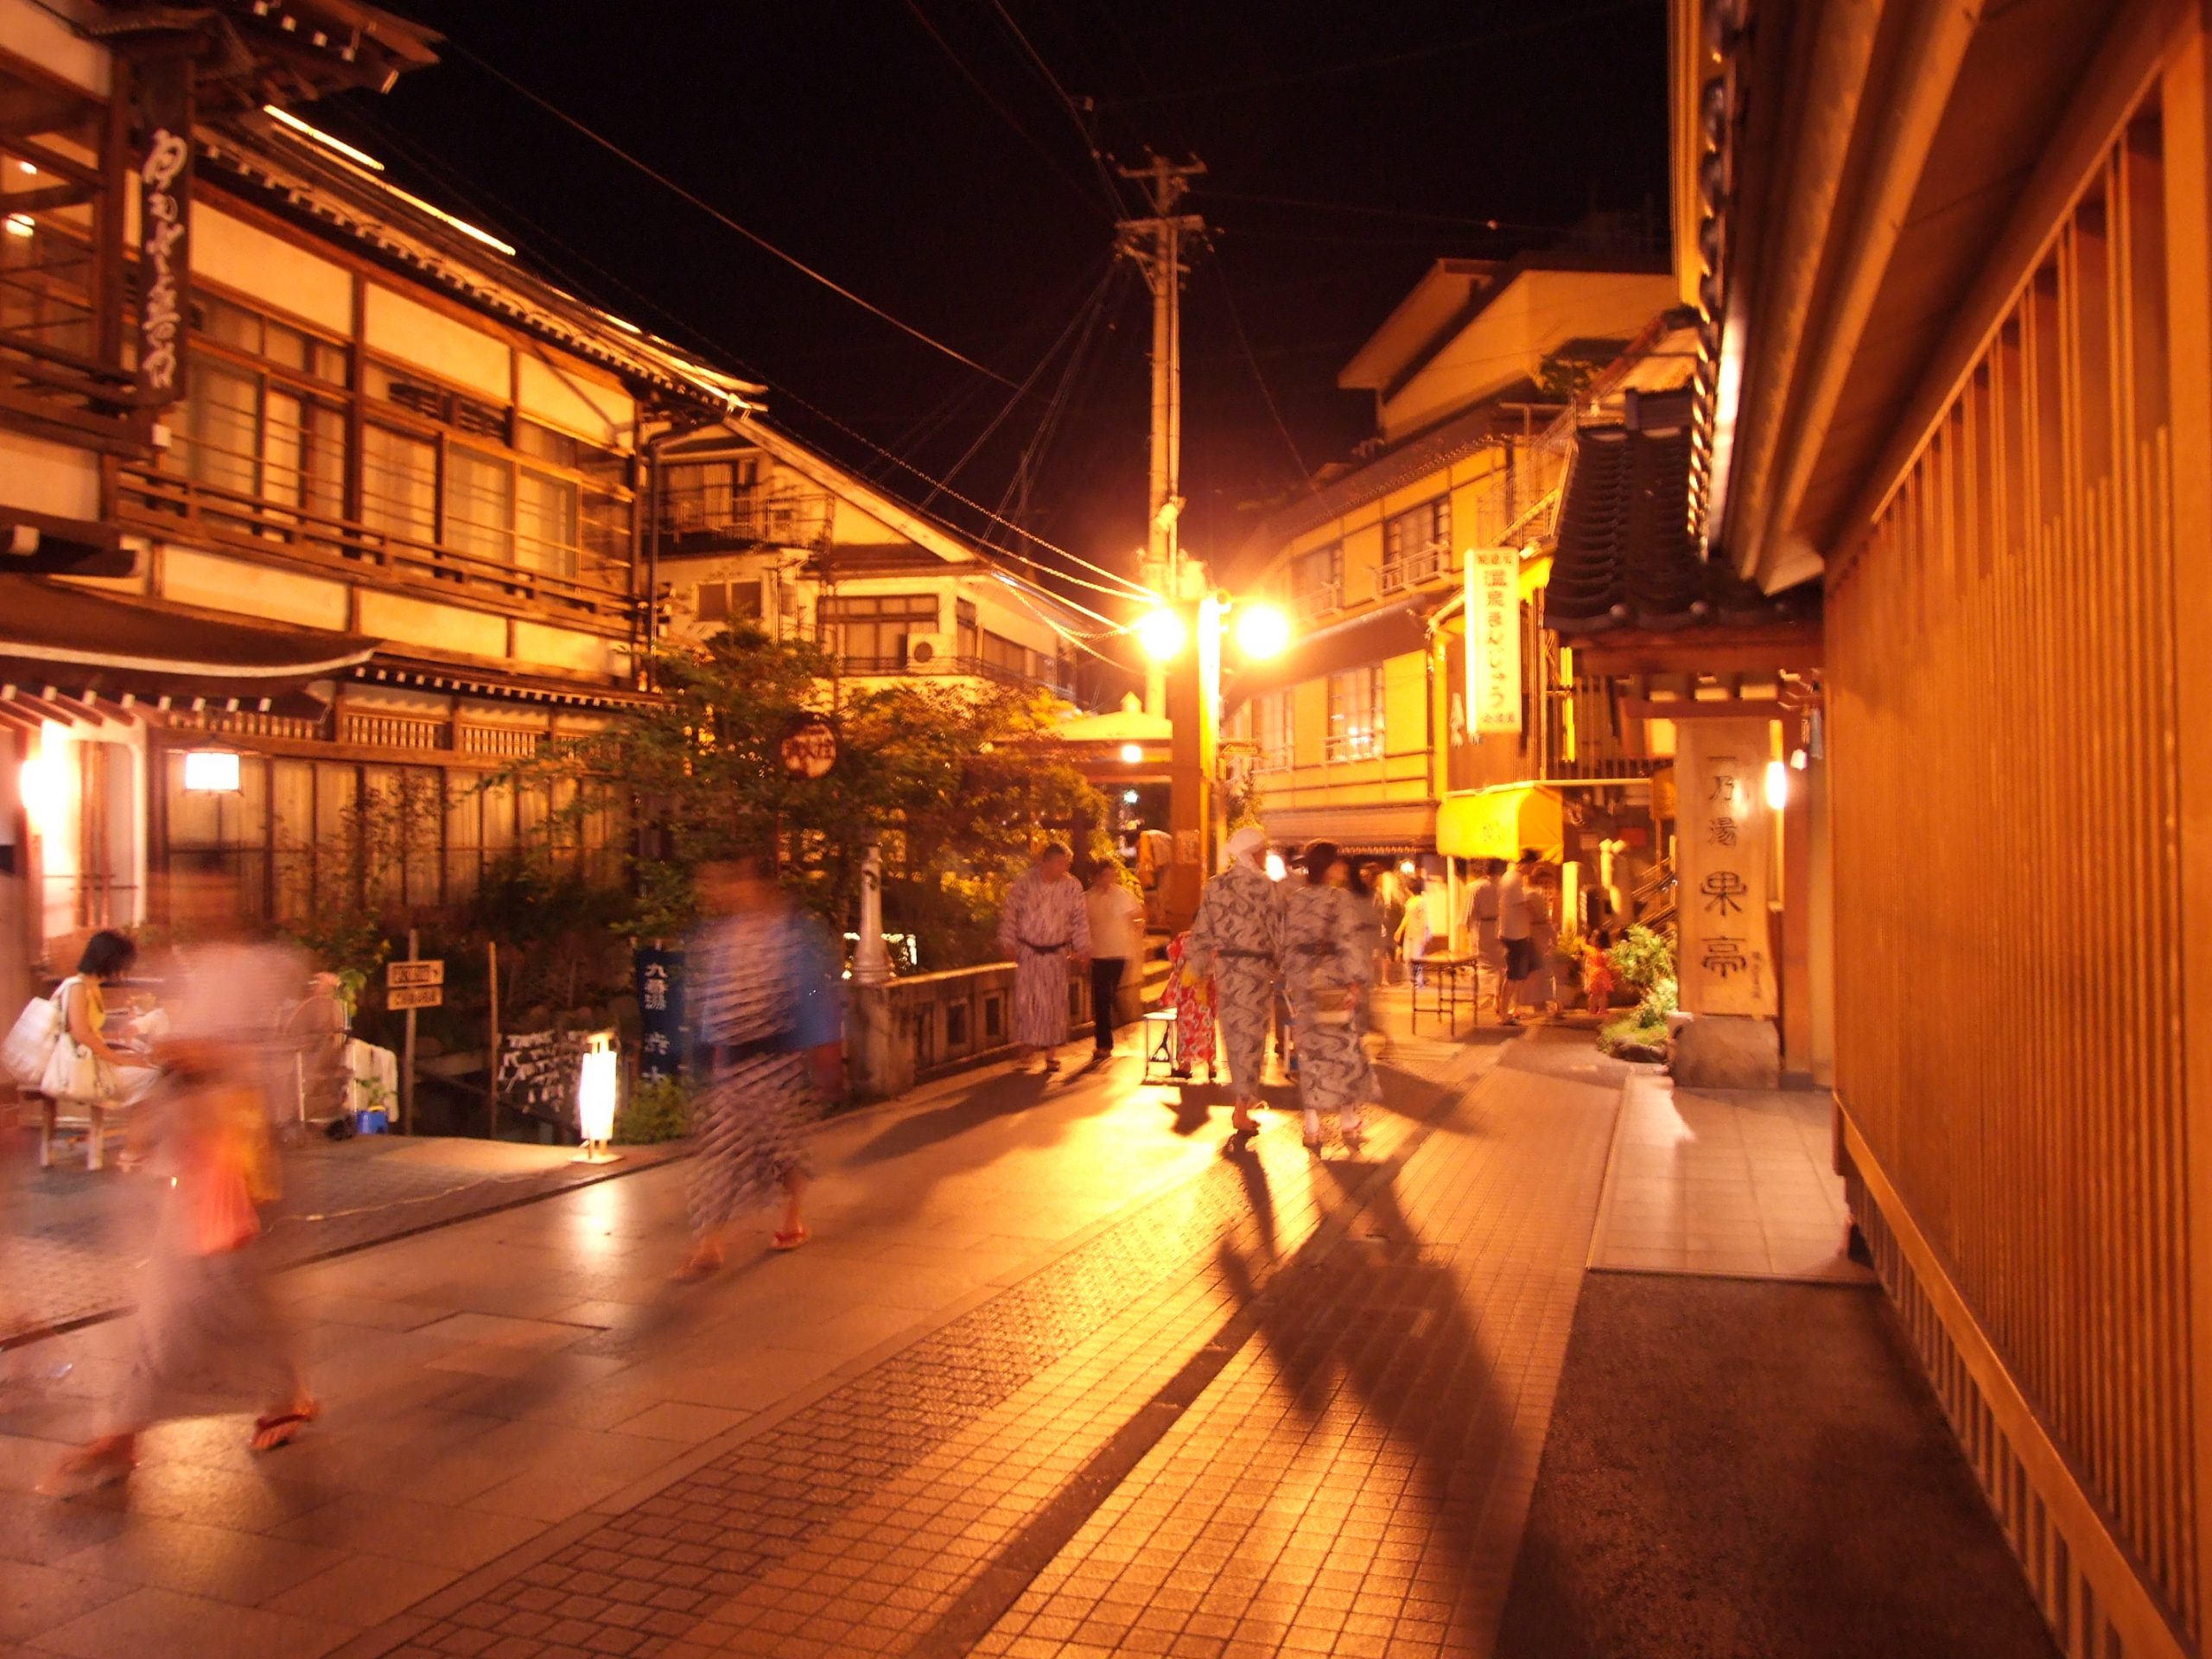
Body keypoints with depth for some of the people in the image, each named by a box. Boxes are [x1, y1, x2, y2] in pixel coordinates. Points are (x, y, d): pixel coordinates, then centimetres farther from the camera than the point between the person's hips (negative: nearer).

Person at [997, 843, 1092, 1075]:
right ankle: (1029, 1041, 20)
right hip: (1028, 951, -1)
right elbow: (1010, 912, -2)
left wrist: (1082, 947, -3)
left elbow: (1080, 919, 0)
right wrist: (1008, 941, -3)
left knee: (1054, 1001, 2)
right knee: (1026, 997, 1)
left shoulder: (1073, 887, -6)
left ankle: (1052, 1051, 12)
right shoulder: (1025, 884, -9)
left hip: (1056, 953, 1)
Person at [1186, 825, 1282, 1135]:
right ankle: (1242, 1112, 2)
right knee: (1251, 1035, 1)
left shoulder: (1215, 886, 3)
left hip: (1225, 967, 5)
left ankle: (1245, 1096, 30)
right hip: (1256, 968, -5)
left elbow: (1202, 930, 4)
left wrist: (1201, 964, 13)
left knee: (1234, 1032, 17)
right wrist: (1282, 967, 2)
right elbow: (1277, 931, -9)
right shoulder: (1264, 886, -10)